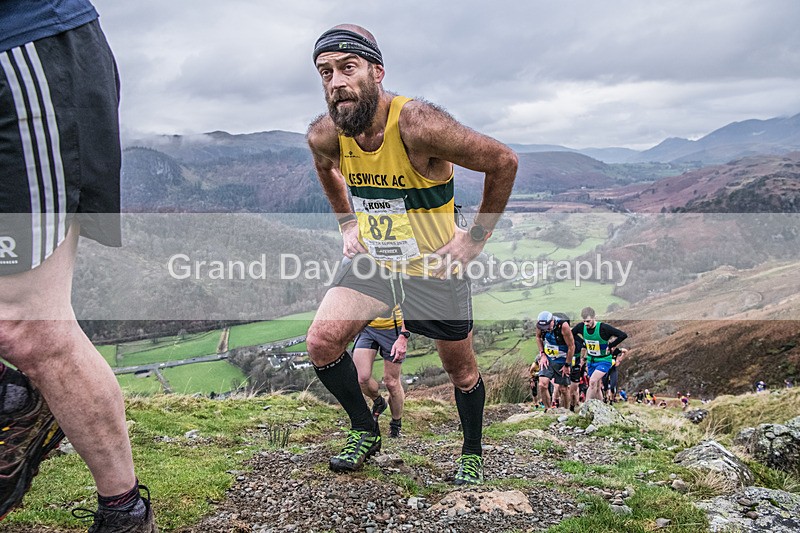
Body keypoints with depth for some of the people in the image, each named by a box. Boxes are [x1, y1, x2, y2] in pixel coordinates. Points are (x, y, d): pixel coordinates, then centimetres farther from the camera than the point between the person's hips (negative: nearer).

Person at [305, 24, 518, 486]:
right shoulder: (324, 134, -15)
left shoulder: (419, 124, -32)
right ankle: (365, 432, 14)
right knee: (322, 343, -11)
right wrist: (348, 225, 9)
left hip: (436, 267, -4)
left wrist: (477, 239, -14)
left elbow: (503, 162, -20)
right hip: (373, 259, 4)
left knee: (461, 371, 11)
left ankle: (473, 452, 39)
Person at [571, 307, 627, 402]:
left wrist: (610, 346, -20)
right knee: (597, 388, 10)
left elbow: (624, 335, -24)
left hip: (604, 360, -5)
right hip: (591, 361, 5)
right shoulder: (581, 327, -9)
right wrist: (583, 343, 2)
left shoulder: (603, 328, -22)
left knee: (592, 381, -22)